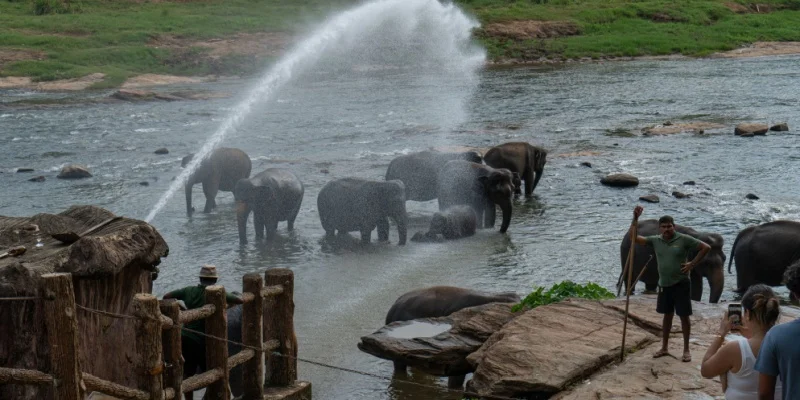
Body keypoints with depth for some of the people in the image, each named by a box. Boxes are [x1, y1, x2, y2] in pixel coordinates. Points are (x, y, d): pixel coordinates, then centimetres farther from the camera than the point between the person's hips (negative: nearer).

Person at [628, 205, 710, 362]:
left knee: (684, 316, 2)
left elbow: (705, 247, -8)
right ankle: (664, 347, 25)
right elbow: (633, 237, 0)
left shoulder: (683, 239, -10)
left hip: (681, 284, -4)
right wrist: (635, 218, -11)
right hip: (664, 285, 4)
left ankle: (686, 350, 11)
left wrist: (692, 264, -11)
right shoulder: (655, 241, 2)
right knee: (667, 315, 15)